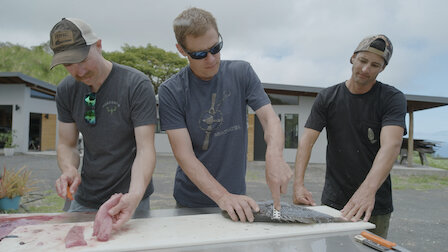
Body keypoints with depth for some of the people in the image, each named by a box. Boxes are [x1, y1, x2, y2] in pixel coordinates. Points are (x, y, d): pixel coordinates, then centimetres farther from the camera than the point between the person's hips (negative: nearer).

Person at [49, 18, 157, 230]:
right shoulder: (66, 90, -1)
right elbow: (66, 145, 3)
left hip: (128, 199, -4)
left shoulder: (137, 85, -18)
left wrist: (135, 195, -37)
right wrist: (69, 170, -19)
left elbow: (145, 149, -22)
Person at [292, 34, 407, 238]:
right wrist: (298, 184, -23)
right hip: (332, 201, 1)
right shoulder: (327, 97, 0)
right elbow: (307, 140, -8)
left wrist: (368, 189, -38)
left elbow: (391, 145, -22)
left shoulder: (393, 99, -5)